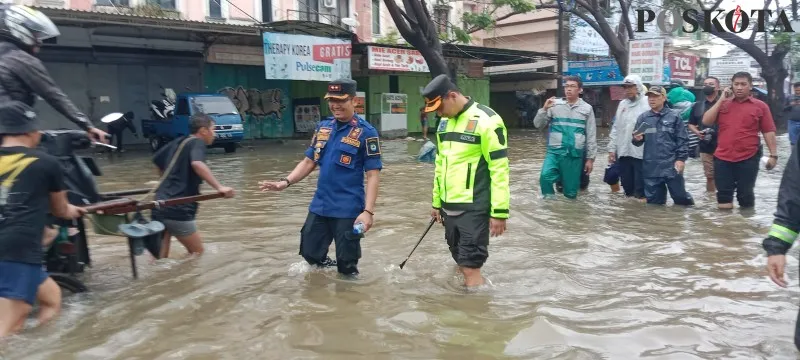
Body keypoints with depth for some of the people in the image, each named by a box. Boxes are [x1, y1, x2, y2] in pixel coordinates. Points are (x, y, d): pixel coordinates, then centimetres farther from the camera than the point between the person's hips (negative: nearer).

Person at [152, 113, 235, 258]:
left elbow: (156, 159, 33)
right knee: (198, 254, 8)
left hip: (160, 207, 8)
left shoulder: (177, 142, 17)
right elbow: (197, 164, -29)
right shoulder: (197, 142, -6)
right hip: (177, 210, -8)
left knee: (159, 259, 13)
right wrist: (219, 187, -34)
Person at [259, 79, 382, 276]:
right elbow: (309, 161, 13)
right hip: (319, 206, 6)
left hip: (348, 210, -6)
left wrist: (368, 211, -21)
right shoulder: (323, 127, 7)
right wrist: (286, 182, -3)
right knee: (310, 253, 18)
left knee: (346, 266, 6)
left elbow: (373, 174, -13)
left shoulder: (366, 132, -11)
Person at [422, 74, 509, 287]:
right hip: (450, 206, 8)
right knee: (462, 264, 16)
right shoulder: (445, 122, 10)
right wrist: (436, 202, 21)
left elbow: (499, 168, -16)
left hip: (474, 208, -8)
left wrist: (499, 212, -18)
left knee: (471, 266, -7)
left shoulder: (486, 121, -15)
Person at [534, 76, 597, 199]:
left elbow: (591, 136, 6)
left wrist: (590, 158, 4)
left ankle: (563, 180, 31)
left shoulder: (587, 108, 4)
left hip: (574, 155, 0)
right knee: (545, 176, -26)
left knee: (570, 193, 0)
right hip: (554, 151, 0)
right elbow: (538, 125, 2)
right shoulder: (555, 105, 3)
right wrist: (544, 109, -13)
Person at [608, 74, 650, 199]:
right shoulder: (622, 104, 16)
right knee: (627, 187, 14)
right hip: (623, 152, 6)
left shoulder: (648, 103, -4)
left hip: (641, 153, -6)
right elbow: (615, 128, 17)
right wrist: (612, 148, 13)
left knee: (640, 191, -1)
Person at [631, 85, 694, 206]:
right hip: (651, 167, 2)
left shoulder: (674, 117, 0)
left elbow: (682, 140, 0)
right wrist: (636, 139, -13)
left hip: (671, 166, -2)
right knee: (654, 200, 10)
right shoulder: (643, 118, 7)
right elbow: (637, 141, 10)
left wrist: (681, 159, -7)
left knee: (679, 195, 6)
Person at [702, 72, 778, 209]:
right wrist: (721, 100, -4)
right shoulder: (723, 104, 9)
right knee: (723, 195, 5)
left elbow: (769, 132, 0)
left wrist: (773, 155, -6)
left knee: (745, 194, 7)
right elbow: (706, 121, -2)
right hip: (722, 158, 2)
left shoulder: (760, 106, 1)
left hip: (748, 159, -2)